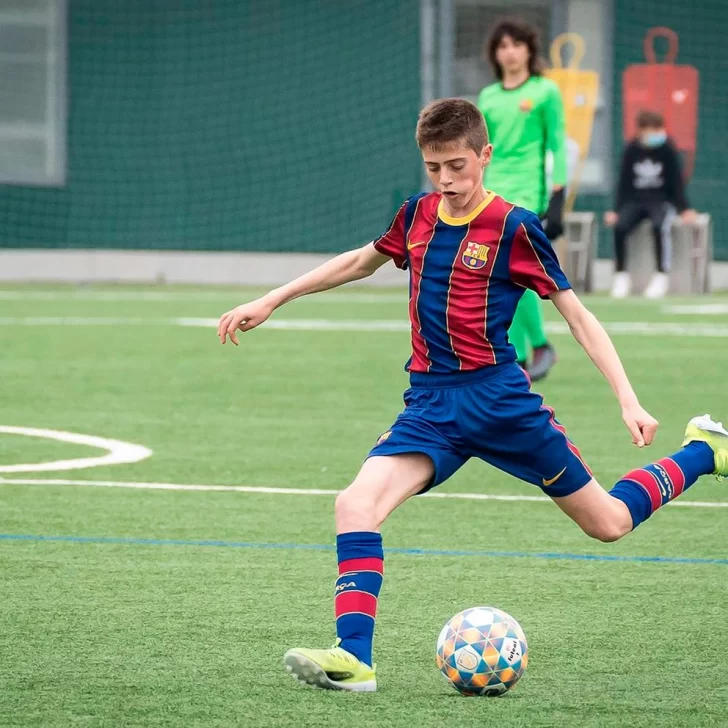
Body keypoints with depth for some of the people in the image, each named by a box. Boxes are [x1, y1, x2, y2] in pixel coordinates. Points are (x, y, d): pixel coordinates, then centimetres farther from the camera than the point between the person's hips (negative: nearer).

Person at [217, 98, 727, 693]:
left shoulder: (514, 228, -9)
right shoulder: (418, 215, 7)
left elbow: (576, 313, -5)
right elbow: (360, 262, 26)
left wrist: (628, 400, -12)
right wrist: (269, 303, 28)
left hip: (499, 397, -4)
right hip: (430, 404, 4)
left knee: (608, 523, 4)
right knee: (355, 505, -21)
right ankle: (353, 660, -25)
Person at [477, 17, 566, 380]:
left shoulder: (546, 91, 0)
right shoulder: (488, 97, 13)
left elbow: (557, 145, -1)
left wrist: (557, 199, -8)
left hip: (528, 191, -5)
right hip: (493, 194, 5)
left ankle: (539, 344, -3)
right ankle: (517, 358, 6)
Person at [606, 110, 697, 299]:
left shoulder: (667, 149, -6)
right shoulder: (631, 150, -1)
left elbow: (677, 182, -3)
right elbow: (624, 182, 4)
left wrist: (684, 209, -14)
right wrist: (617, 211, -5)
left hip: (661, 201, -2)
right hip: (635, 201, 2)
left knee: (659, 226, -35)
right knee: (619, 226, -28)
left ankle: (661, 276, -25)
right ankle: (621, 275, -15)